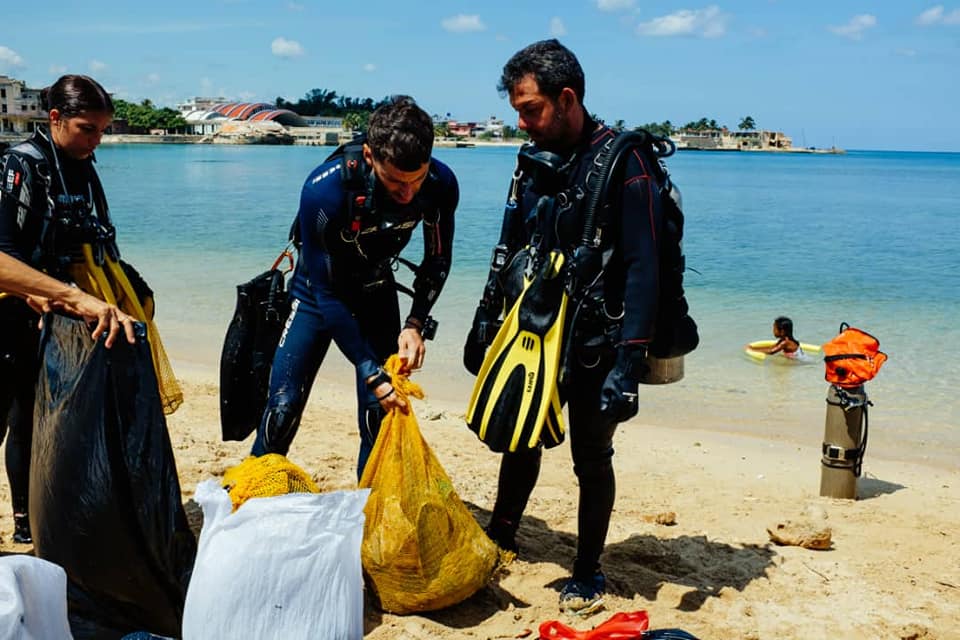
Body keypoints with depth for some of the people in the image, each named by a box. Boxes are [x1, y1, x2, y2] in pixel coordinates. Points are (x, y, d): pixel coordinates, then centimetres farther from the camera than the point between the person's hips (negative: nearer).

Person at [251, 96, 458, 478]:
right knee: (283, 408, -7)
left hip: (377, 291, 3)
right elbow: (326, 293, -28)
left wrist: (415, 324, -20)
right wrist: (371, 373, -30)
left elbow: (437, 262, -5)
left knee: (381, 411, -1)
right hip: (319, 292, -3)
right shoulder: (324, 190, -36)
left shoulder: (441, 185, -25)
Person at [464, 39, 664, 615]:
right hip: (535, 333, 6)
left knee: (591, 460, 7)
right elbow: (511, 249, 16)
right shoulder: (535, 158, 5)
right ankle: (500, 539, 39)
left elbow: (642, 268, -21)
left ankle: (589, 573, 24)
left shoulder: (622, 162, -16)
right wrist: (485, 323, 17)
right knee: (519, 438, 18)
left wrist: (629, 363, -25)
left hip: (594, 346, -6)